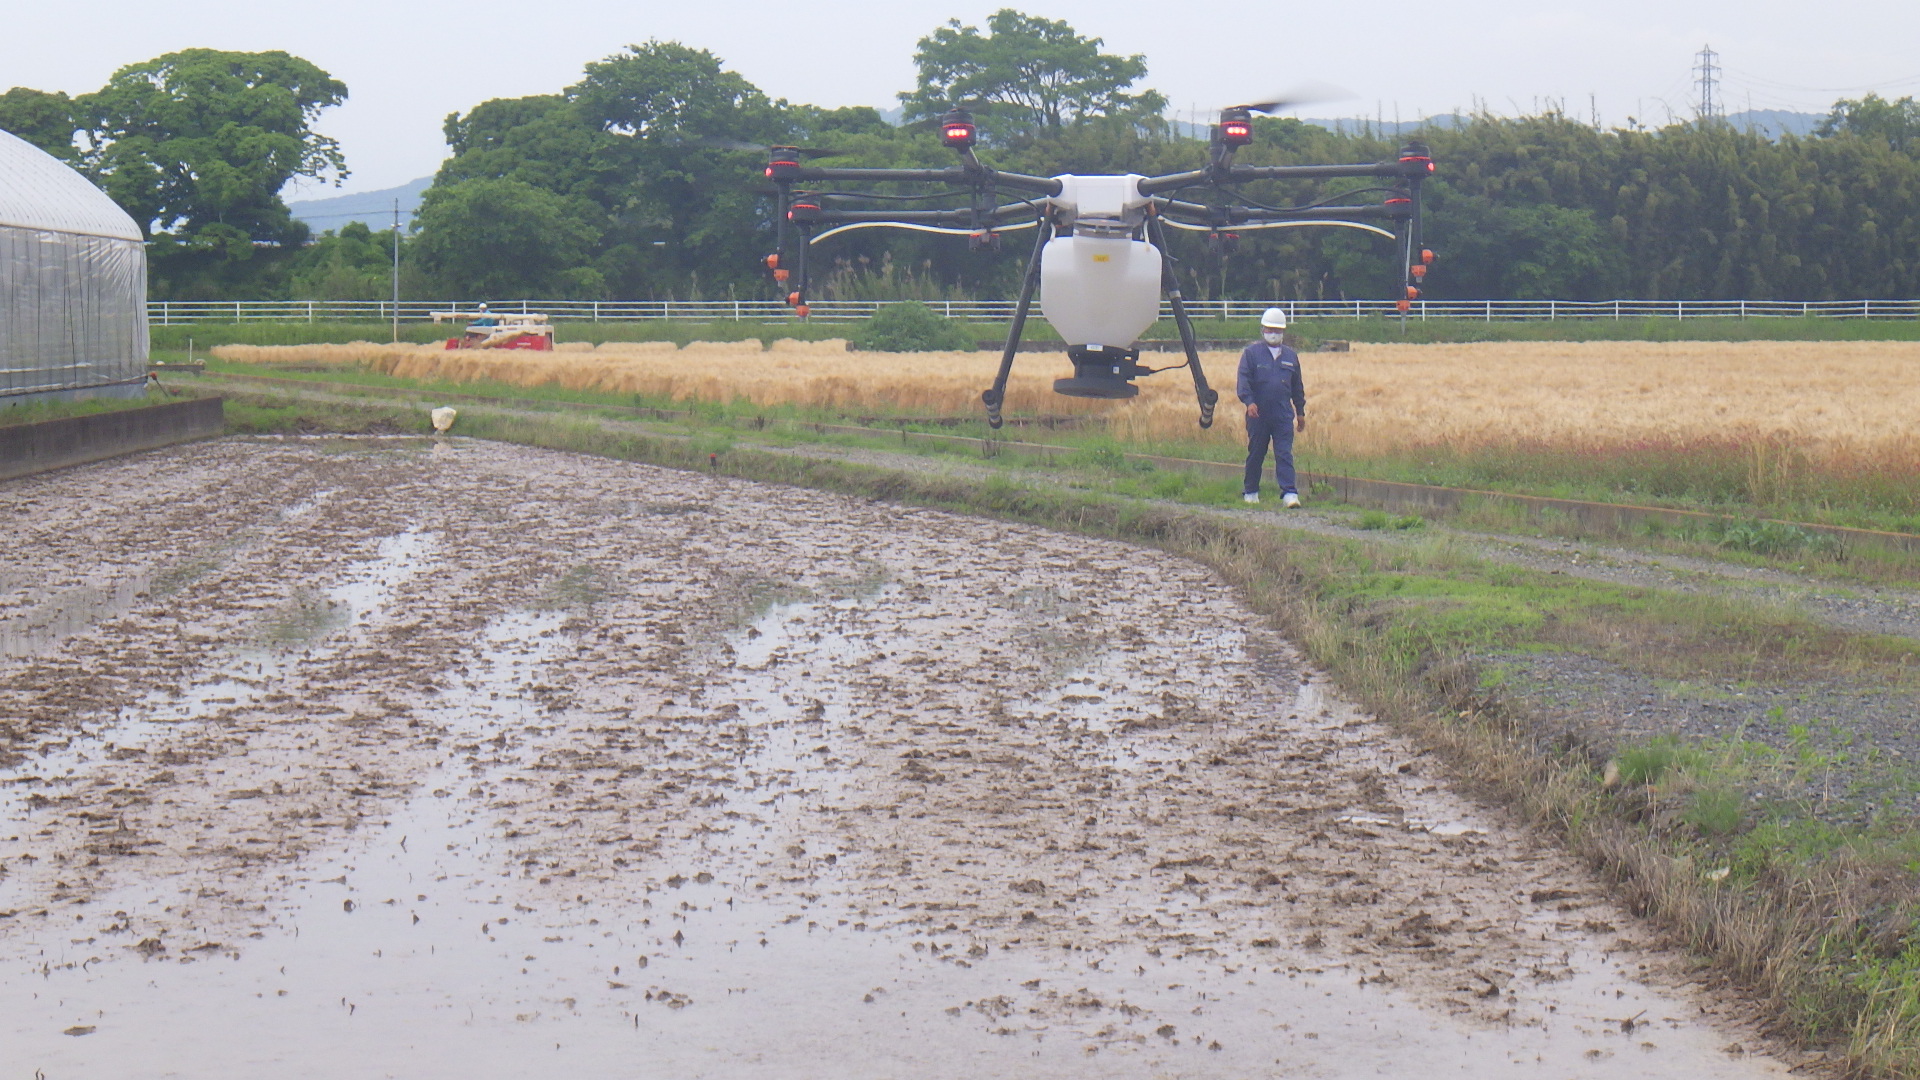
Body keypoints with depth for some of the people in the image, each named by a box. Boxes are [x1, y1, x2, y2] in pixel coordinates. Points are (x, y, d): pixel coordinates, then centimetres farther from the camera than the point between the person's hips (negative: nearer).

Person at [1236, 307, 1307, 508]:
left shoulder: (1291, 356, 14)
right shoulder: (1252, 353, 3)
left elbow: (1297, 386, 20)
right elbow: (1244, 379, -7)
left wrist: (1301, 412, 19)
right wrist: (1249, 401, -22)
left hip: (1283, 415, 2)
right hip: (1258, 414, -2)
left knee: (1284, 454, -7)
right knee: (1255, 454, 8)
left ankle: (1289, 493, -13)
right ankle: (1250, 492, 21)